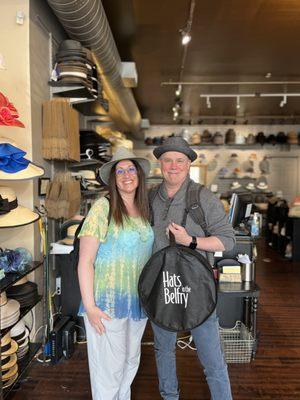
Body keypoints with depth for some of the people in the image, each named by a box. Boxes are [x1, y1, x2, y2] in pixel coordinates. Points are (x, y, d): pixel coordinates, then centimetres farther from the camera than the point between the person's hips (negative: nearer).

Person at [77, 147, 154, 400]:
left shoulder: (145, 210, 5)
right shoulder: (103, 208, -14)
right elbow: (85, 261, -13)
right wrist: (89, 306, -15)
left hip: (138, 301, 6)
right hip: (108, 302, -6)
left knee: (131, 361, 21)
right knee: (109, 365, 7)